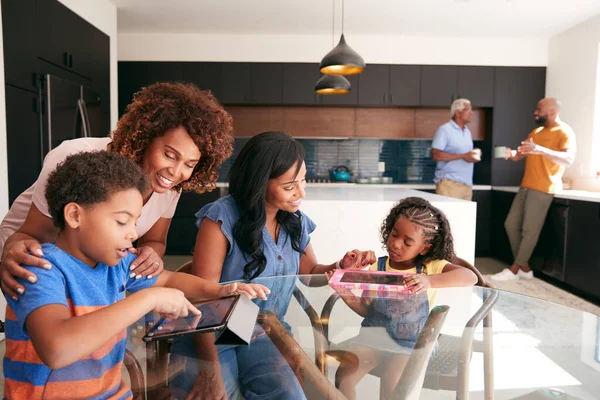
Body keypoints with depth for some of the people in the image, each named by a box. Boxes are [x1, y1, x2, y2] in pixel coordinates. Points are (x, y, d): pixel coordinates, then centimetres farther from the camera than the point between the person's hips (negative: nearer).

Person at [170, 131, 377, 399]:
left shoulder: (297, 222, 2)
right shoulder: (222, 219, -18)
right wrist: (211, 371, -21)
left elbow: (309, 272, 16)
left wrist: (340, 266, -7)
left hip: (265, 336, 5)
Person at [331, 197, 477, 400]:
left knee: (391, 382, -26)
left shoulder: (431, 267, -10)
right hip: (373, 334, 3)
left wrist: (430, 281, -41)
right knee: (343, 376, -13)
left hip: (409, 343, -2)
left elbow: (470, 277, -27)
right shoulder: (376, 268, -4)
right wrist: (348, 296, -20)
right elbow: (366, 310, 1)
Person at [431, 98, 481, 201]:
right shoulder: (445, 130, -6)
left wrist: (475, 155, 3)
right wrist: (463, 156, -18)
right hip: (449, 183, -8)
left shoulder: (467, 131, 20)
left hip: (467, 184, 8)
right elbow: (435, 155, -17)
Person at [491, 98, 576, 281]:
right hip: (526, 186, 8)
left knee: (530, 230, -6)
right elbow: (520, 155, 15)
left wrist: (541, 150, -38)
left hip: (543, 189, -8)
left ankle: (514, 269, 2)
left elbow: (569, 159, -22)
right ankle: (524, 267, 14)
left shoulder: (565, 132, -6)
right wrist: (512, 154, -10)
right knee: (511, 224, 6)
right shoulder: (536, 132, 19)